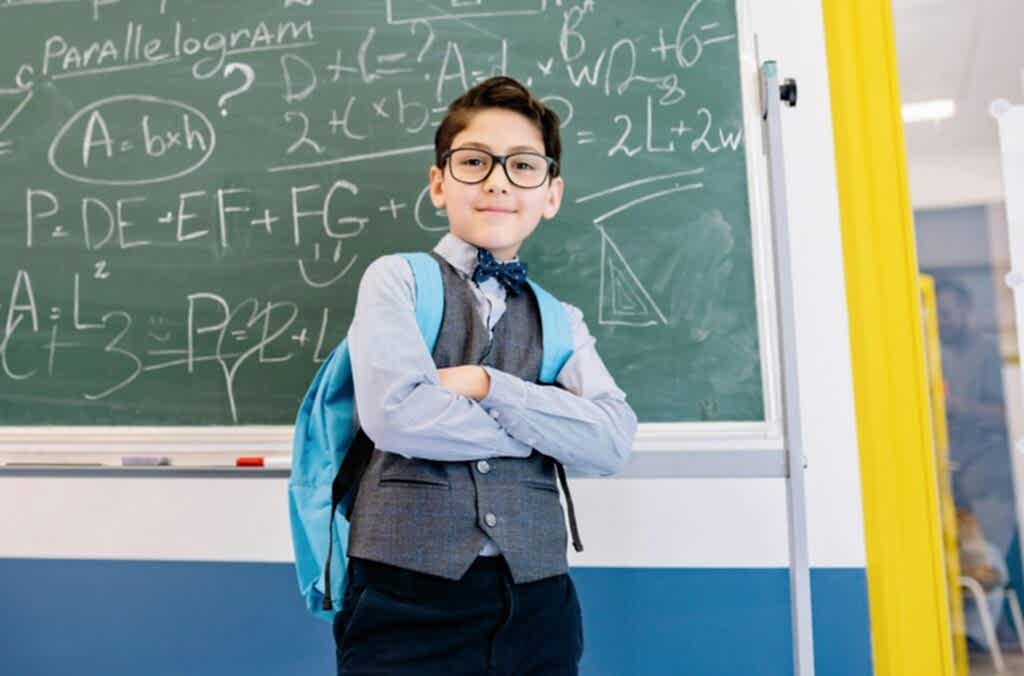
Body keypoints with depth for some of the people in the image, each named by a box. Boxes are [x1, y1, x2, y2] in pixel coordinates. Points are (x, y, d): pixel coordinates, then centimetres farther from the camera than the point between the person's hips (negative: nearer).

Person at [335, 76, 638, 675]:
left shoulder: (561, 318, 9)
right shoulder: (398, 278, 0)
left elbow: (612, 443, -4)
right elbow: (394, 414, -15)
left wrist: (488, 385, -13)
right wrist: (543, 424, -6)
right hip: (410, 591, -3)